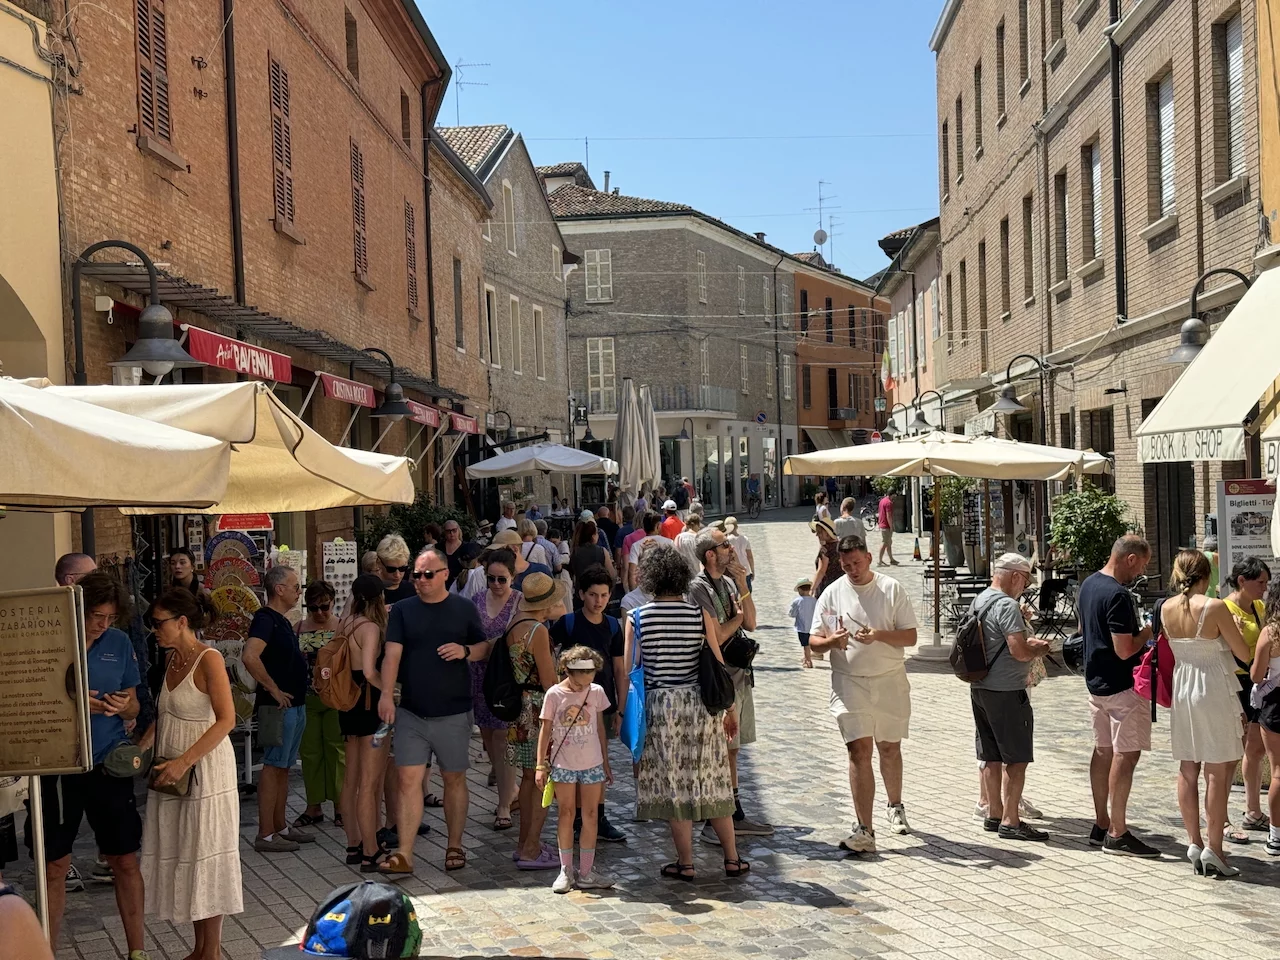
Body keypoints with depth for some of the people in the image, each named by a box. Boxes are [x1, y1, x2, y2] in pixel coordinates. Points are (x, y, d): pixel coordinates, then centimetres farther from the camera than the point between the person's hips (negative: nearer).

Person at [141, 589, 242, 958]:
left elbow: (226, 720, -20)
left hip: (205, 771, -8)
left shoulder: (209, 659, -14)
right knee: (182, 858, 12)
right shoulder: (173, 660, 9)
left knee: (206, 857, 1)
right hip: (173, 774, 8)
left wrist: (183, 762, -24)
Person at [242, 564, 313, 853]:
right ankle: (266, 834, -1)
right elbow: (250, 657, -31)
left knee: (284, 766, 14)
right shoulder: (265, 618, -15)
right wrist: (273, 689, -23)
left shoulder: (282, 621, 15)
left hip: (295, 705, 10)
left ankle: (280, 827, 21)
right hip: (279, 706, -10)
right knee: (273, 766, -5)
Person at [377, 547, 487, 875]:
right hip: (411, 712, 0)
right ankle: (404, 854, -1)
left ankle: (455, 847, 23)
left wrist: (465, 651, -13)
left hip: (453, 712, 0)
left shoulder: (464, 609, 4)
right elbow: (392, 653, -5)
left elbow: (485, 648, 9)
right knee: (409, 779, -3)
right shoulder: (403, 610, 4)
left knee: (454, 778, 10)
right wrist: (386, 694, -18)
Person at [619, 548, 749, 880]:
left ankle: (686, 865, 12)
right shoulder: (700, 613, -2)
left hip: (659, 706, -1)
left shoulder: (636, 618, -4)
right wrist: (730, 708, 9)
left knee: (673, 787, 7)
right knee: (712, 784, 12)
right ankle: (732, 860, 19)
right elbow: (718, 663, 0)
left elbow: (626, 671, -3)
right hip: (700, 704, 1)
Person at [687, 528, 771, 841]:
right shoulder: (698, 587, -13)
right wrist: (737, 616, -1)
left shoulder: (729, 582, 12)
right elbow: (716, 636, -18)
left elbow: (750, 624, 4)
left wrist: (742, 586, -6)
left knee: (731, 749, 15)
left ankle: (735, 816, 23)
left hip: (739, 675, 8)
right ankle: (714, 823, 5)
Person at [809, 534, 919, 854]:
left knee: (889, 748, 16)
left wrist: (878, 635, -20)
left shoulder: (891, 589, -1)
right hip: (849, 682, -1)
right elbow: (813, 641, 4)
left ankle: (895, 807, 42)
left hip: (890, 680, 1)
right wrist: (831, 641, -18)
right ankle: (864, 831, -9)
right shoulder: (832, 593, 2)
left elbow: (910, 636, -3)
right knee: (859, 751, -9)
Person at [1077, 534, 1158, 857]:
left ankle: (1101, 825, 22)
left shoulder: (1088, 584, 9)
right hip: (1122, 685, -10)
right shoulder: (1118, 596, -21)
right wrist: (1148, 632, -7)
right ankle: (1117, 834, -3)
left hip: (1095, 682, 10)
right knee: (1126, 755, -5)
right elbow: (1124, 650, -24)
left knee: (1103, 751, 14)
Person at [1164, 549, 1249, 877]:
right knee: (1218, 773, 0)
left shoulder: (1166, 609, 1)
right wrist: (1235, 629, 9)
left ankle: (1194, 843, 15)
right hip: (1214, 691, -5)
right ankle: (1213, 849, 0)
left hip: (1181, 689, 5)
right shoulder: (1215, 607, -16)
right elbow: (1244, 654, -9)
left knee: (1188, 770, 11)